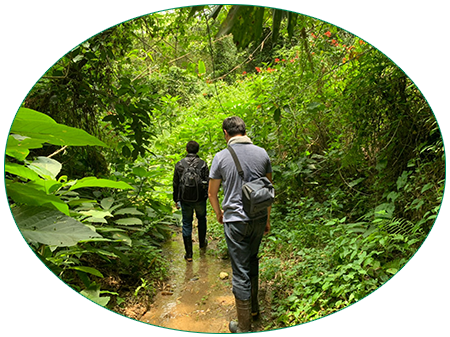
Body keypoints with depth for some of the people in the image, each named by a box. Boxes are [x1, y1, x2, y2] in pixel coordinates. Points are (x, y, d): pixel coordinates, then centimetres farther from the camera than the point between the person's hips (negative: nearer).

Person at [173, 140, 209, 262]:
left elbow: (176, 184, 1)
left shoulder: (179, 164, -3)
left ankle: (189, 254, 12)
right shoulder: (203, 164, -6)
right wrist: (207, 196, 12)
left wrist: (176, 200, 12)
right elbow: (208, 182, -3)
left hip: (185, 200, 0)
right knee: (201, 219, 24)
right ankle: (202, 243, 42)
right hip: (200, 199, 0)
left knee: (186, 224, 9)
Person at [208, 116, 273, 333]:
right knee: (252, 260, 25)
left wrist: (219, 214, 18)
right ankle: (254, 306, 41)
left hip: (235, 220, -4)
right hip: (259, 218, 4)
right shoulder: (262, 153, 1)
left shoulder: (221, 157, -9)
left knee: (240, 272, 5)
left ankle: (244, 327, 19)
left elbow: (212, 193, -1)